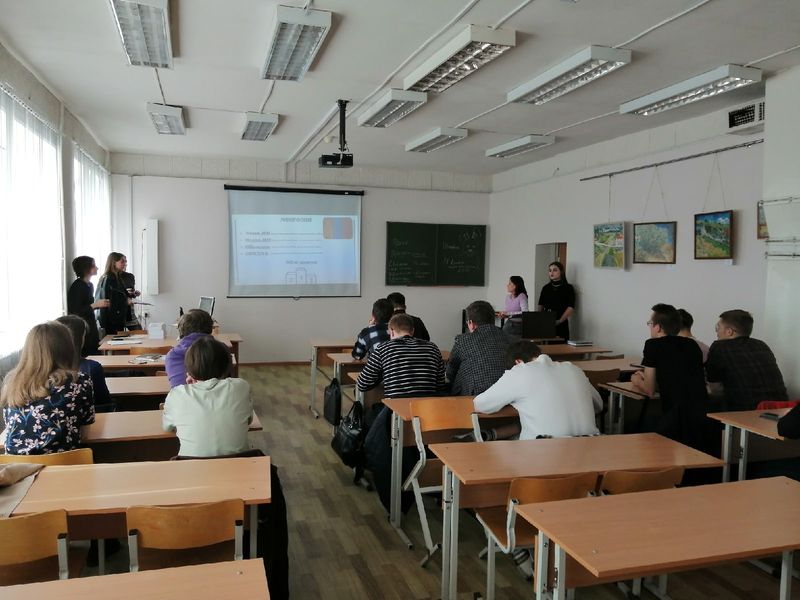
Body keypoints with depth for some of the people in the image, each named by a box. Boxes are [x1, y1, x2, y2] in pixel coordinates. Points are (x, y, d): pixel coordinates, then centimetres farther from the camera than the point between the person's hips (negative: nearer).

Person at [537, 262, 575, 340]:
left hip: (561, 325, -3)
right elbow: (541, 305, 14)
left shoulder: (568, 288, 1)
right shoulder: (546, 288, 14)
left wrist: (559, 321, -18)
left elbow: (570, 308, -6)